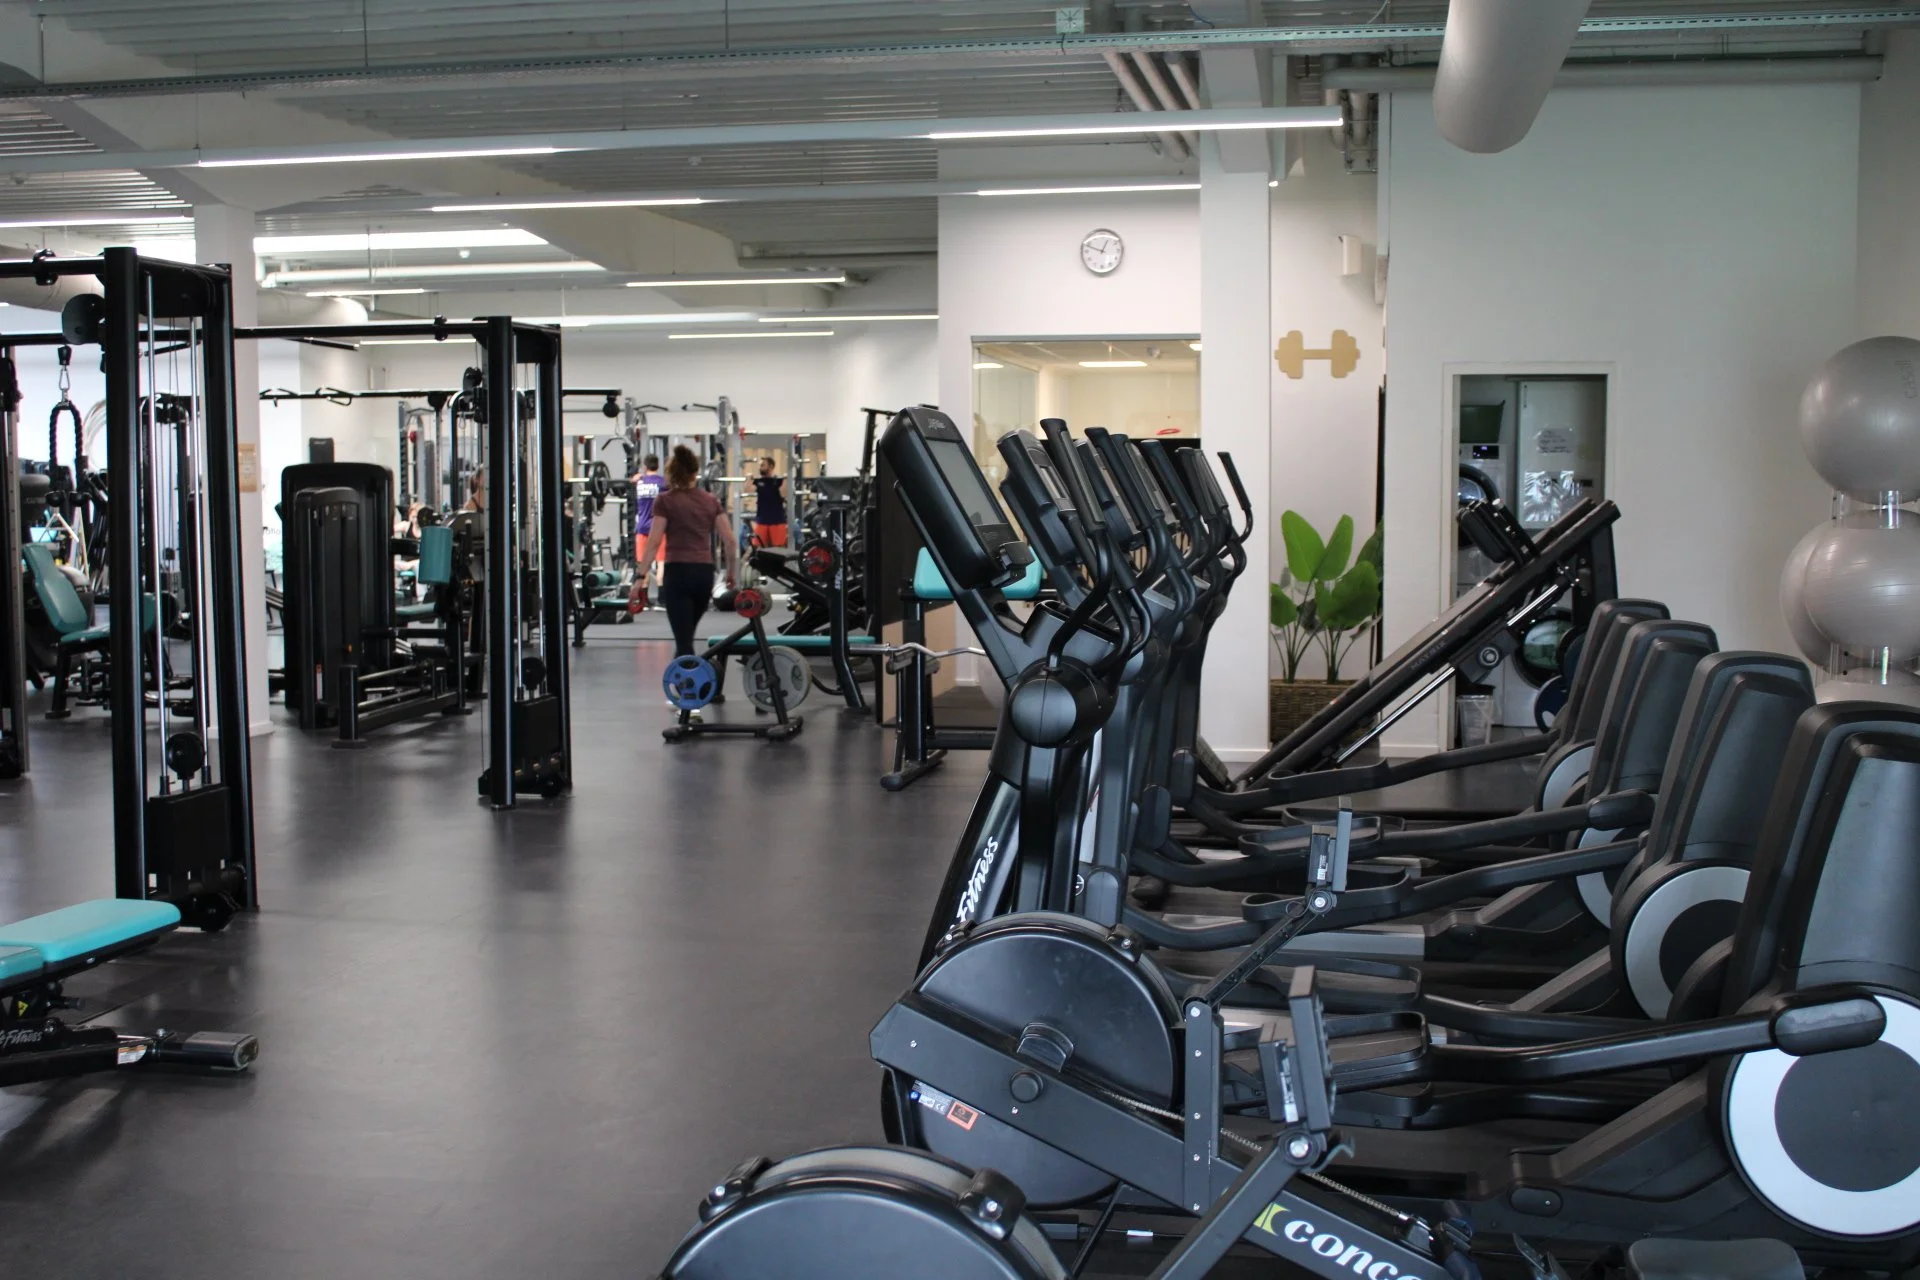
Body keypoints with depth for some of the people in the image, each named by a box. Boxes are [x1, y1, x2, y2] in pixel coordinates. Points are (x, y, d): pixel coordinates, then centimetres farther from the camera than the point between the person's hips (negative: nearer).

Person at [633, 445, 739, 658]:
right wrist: (732, 573, 18)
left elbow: (654, 541, -8)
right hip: (705, 573, 4)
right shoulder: (711, 500, 11)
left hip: (678, 572, -4)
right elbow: (730, 541, 7)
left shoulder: (665, 501, -1)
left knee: (684, 640, -4)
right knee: (685, 636, 21)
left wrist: (641, 576, -6)